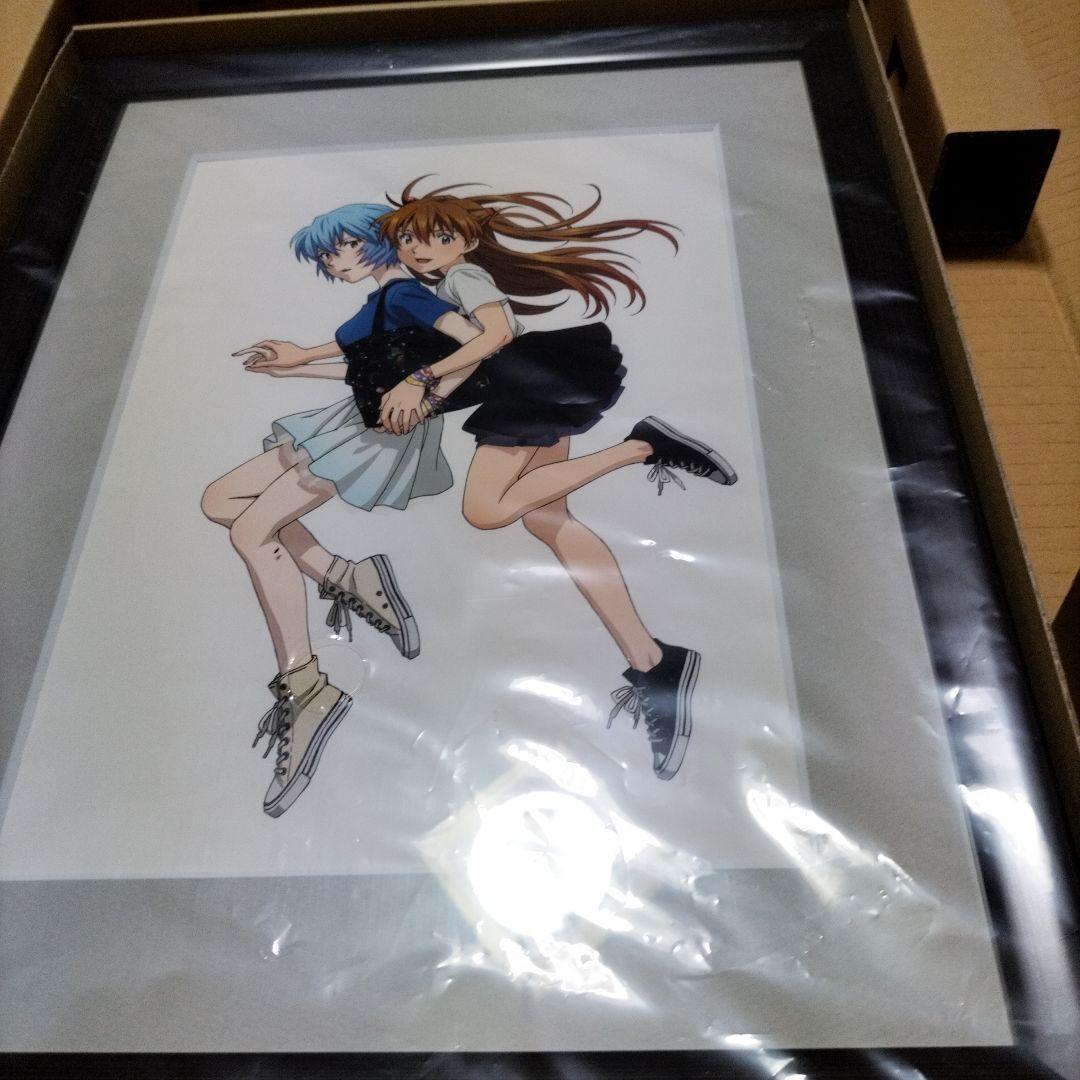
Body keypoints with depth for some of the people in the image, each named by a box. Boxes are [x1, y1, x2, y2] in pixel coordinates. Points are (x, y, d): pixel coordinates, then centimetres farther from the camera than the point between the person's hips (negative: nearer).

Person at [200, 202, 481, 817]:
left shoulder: (403, 293, -10)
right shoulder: (383, 300, 20)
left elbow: (475, 341, -24)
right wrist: (297, 363, 33)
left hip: (387, 436, -10)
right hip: (355, 423, 10)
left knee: (252, 530, -22)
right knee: (221, 500, 5)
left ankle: (307, 689, -21)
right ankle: (345, 580, -1)